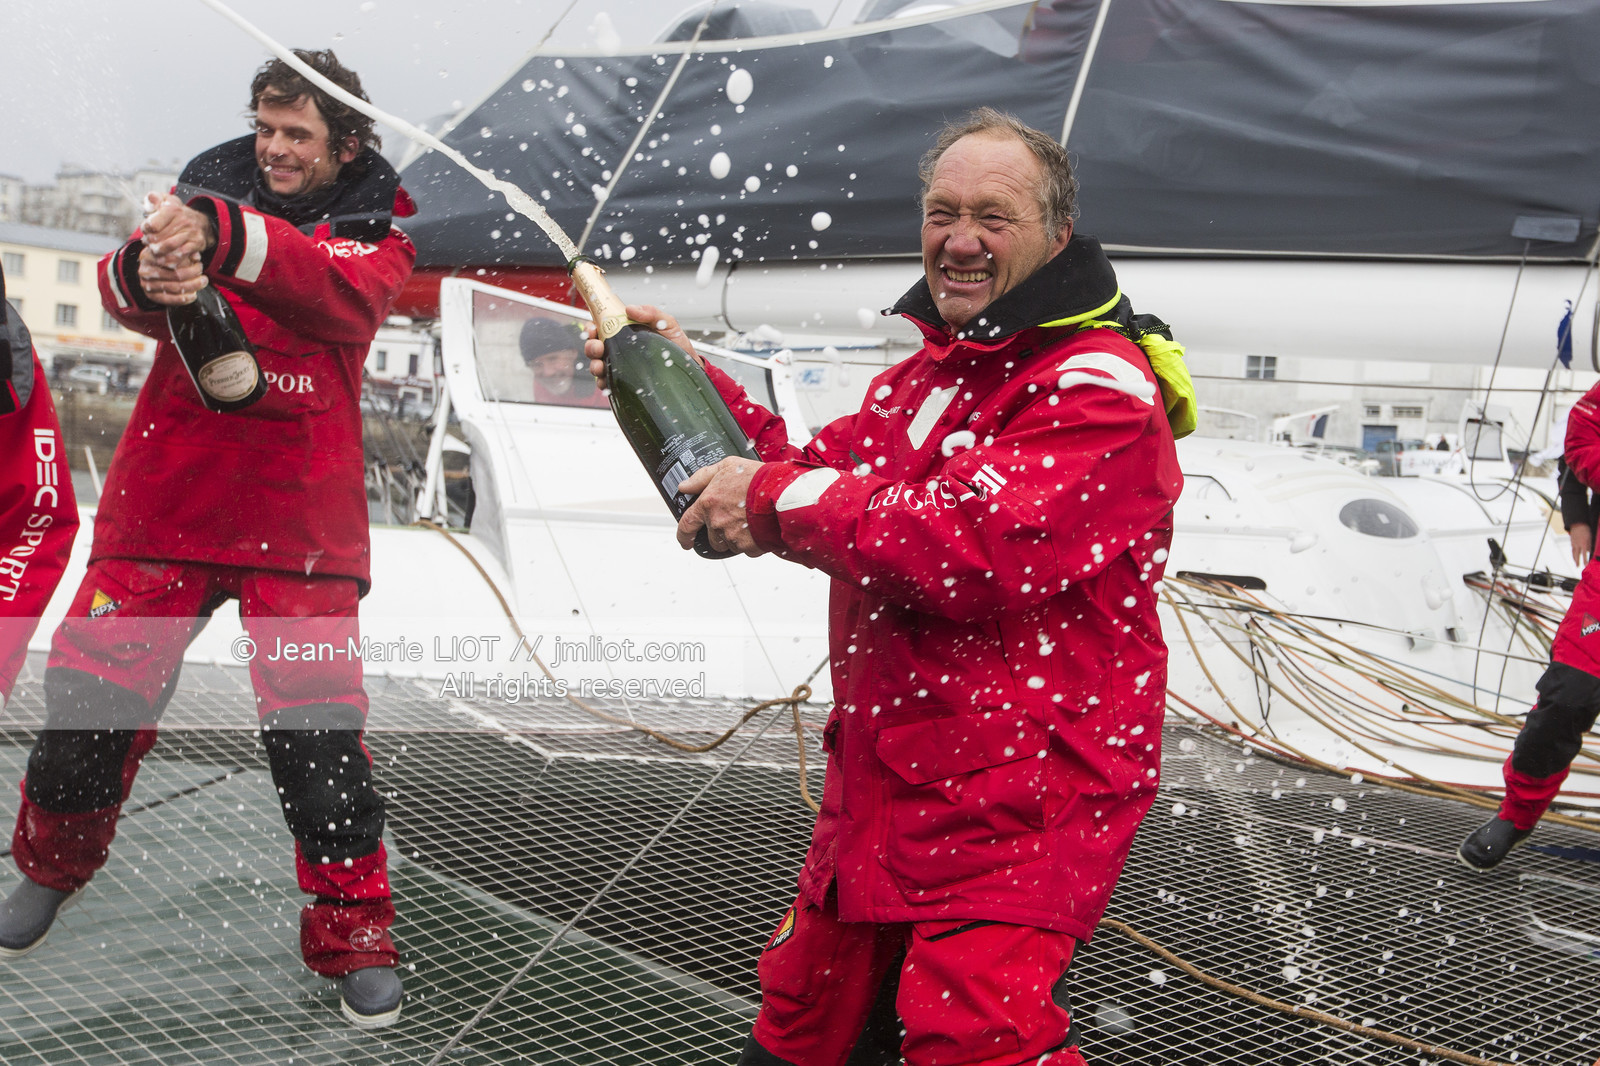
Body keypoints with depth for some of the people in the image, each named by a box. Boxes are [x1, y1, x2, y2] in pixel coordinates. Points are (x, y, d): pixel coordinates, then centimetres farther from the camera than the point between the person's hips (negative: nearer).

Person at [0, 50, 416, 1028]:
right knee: (94, 688, 5)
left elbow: (347, 292, -22)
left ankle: (355, 933, 11)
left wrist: (221, 238, -38)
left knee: (317, 721, -7)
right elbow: (125, 284, -9)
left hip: (302, 509, -2)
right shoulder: (213, 184, 7)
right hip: (169, 489, 2)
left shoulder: (376, 222, 2)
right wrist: (147, 277, -34)